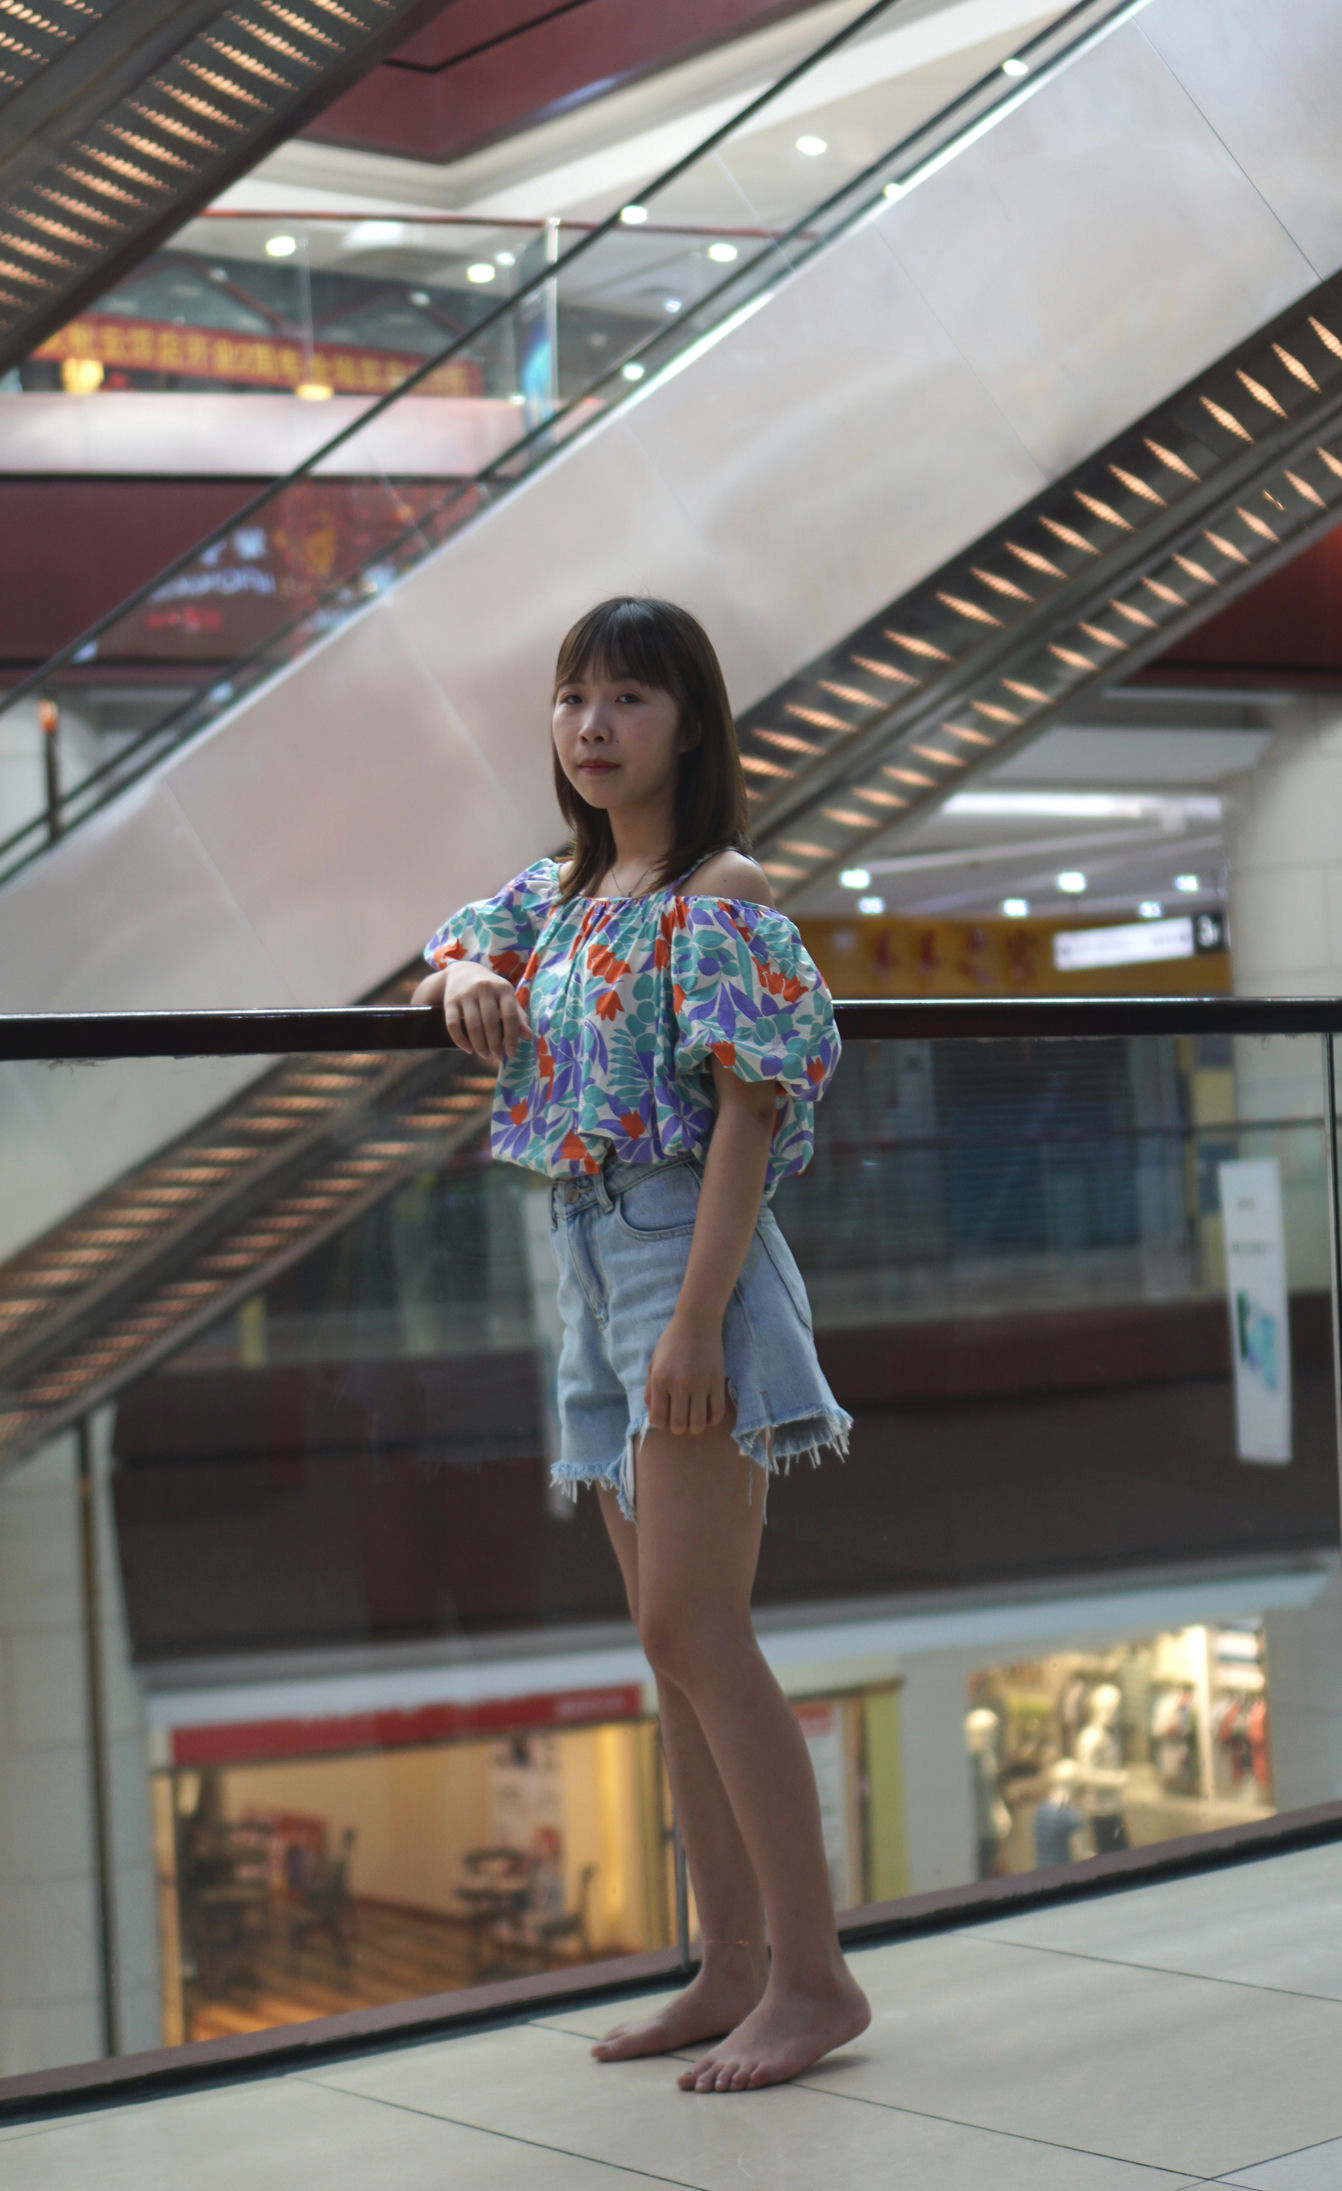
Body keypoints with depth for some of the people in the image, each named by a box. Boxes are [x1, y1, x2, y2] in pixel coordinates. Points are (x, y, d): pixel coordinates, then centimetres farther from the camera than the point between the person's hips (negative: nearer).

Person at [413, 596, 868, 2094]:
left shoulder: (719, 894, -9)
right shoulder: (559, 892, 14)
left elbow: (748, 1112, -15)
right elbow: (440, 963, 32)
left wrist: (695, 1319, -22)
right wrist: (468, 982, 6)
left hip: (689, 1255, -8)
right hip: (590, 1261, 8)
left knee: (691, 1626, -13)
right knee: (674, 1642, 9)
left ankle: (814, 1976, -7)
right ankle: (733, 1970, 16)